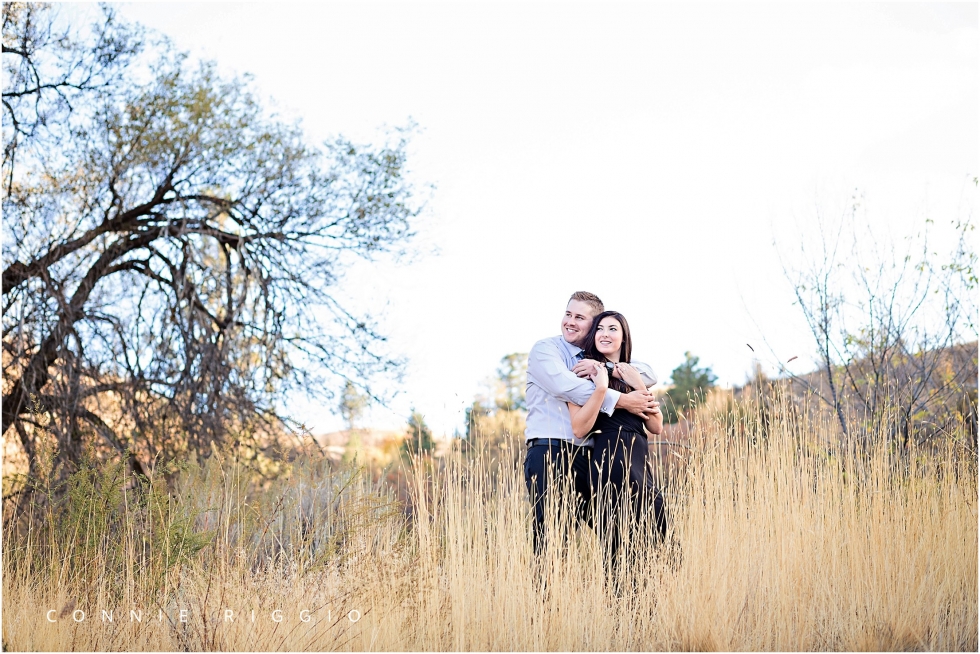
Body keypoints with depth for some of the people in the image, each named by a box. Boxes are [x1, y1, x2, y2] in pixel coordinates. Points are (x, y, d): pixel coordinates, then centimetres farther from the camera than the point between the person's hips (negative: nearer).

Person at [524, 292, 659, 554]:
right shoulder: (545, 349, 4)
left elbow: (649, 375, 8)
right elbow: (565, 386, -15)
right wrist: (622, 400, -18)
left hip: (587, 455, 5)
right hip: (549, 451, -5)